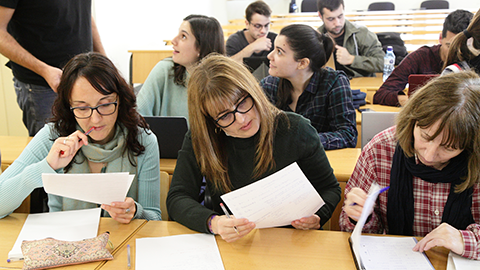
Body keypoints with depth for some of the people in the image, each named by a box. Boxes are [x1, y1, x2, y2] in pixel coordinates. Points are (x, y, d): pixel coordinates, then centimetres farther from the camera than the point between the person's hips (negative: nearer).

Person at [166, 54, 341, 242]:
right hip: (228, 247, 1)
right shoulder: (199, 139, -5)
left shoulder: (296, 131, -6)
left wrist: (316, 217, -17)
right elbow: (177, 198, -10)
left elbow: (329, 188, 5)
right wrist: (212, 223, -29)